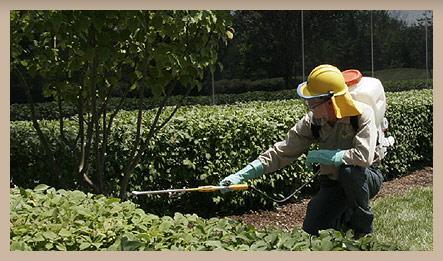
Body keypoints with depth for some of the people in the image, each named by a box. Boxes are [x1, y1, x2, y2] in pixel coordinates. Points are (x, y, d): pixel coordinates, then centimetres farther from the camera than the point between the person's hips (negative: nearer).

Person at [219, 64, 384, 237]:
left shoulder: (362, 114, -25)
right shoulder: (312, 121, -13)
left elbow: (364, 156, -39)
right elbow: (282, 152, -12)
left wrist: (320, 155, -30)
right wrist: (241, 175, -20)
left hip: (364, 178, -3)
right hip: (332, 183, 3)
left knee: (349, 170, -37)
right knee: (311, 229, -13)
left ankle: (364, 226, -11)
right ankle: (346, 218, 19)